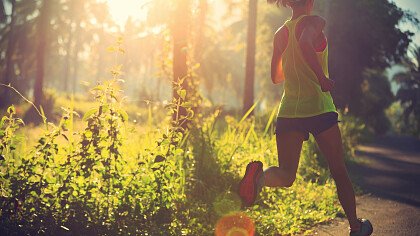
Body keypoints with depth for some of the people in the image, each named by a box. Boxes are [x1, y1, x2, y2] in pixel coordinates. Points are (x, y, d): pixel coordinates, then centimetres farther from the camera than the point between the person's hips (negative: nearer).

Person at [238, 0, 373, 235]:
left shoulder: (280, 33, 11)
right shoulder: (314, 22, -7)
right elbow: (305, 44, -30)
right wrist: (322, 78, -23)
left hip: (289, 111, 4)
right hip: (319, 109, -4)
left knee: (286, 176, 0)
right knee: (339, 171, 14)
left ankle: (260, 175, -34)